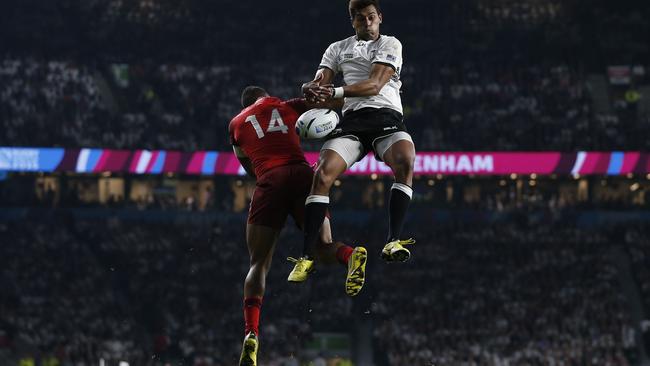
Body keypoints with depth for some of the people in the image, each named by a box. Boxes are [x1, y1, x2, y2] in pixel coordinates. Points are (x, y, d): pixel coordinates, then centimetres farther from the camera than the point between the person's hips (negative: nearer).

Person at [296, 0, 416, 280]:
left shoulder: (390, 44, 11)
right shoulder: (338, 48, 23)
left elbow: (375, 84, -5)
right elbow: (320, 82, 12)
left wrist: (334, 93, -18)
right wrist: (312, 88, -15)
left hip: (387, 117, -2)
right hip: (352, 118, 2)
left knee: (405, 161, -34)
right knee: (323, 173, -23)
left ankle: (393, 242, -38)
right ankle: (306, 256, -23)